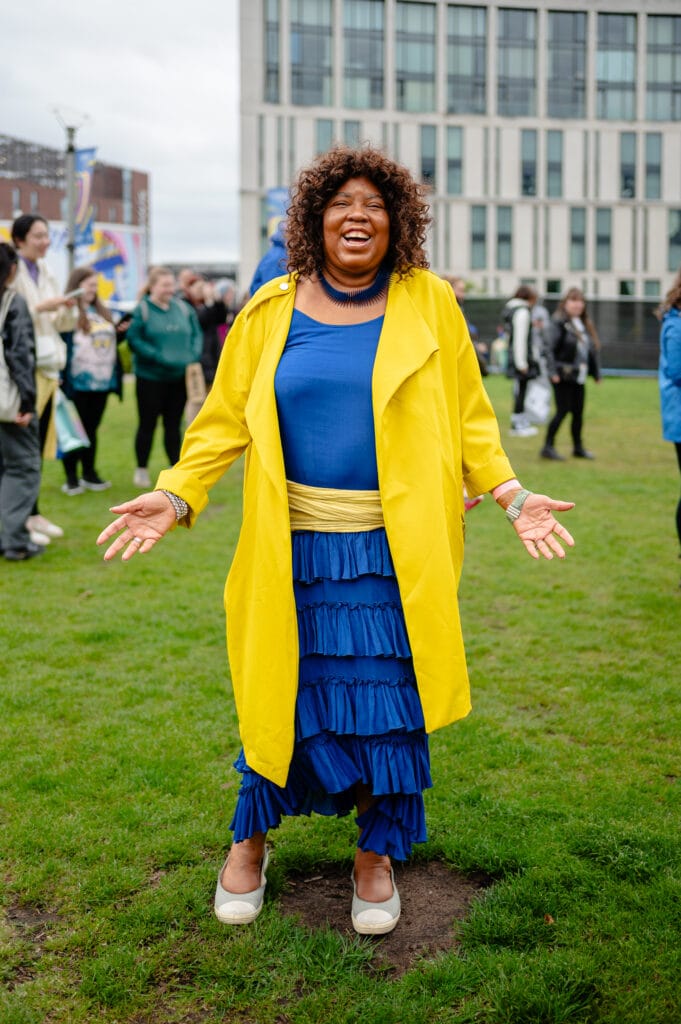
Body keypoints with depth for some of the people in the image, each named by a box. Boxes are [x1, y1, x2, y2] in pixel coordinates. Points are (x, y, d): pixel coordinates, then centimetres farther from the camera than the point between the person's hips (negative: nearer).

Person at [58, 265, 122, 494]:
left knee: (91, 428, 13)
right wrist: (61, 376, -19)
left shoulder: (102, 312, 16)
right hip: (77, 383, -7)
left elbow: (111, 341, 26)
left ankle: (89, 473, 22)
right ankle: (71, 477, 8)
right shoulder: (68, 312, -8)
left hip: (102, 381, 7)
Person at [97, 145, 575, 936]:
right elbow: (227, 417, 6)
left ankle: (376, 856, 27)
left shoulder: (429, 304, 3)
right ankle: (250, 840, 32)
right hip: (295, 545, 1)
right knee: (281, 693, 7)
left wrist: (510, 495, -5)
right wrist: (174, 495, -4)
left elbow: (469, 416, 6)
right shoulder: (273, 310, 4)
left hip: (395, 549, 0)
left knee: (389, 698, 4)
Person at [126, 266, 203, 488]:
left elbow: (197, 334, 10)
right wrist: (158, 357, -21)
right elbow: (134, 339, -14)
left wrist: (194, 354, -8)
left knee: (174, 424, 11)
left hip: (180, 377, 4)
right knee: (147, 424, 5)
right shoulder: (142, 309, -8)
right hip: (150, 377, -4)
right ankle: (142, 470, 17)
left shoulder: (182, 308, 6)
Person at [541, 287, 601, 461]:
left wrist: (596, 373, 16)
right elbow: (551, 348, -15)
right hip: (563, 376, -7)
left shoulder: (584, 325, 13)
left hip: (578, 376, 7)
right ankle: (548, 446, 2)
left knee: (578, 412, 11)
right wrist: (553, 372, -23)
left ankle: (578, 448, 22)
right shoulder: (559, 323, -9)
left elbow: (592, 350, 18)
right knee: (562, 410, -6)